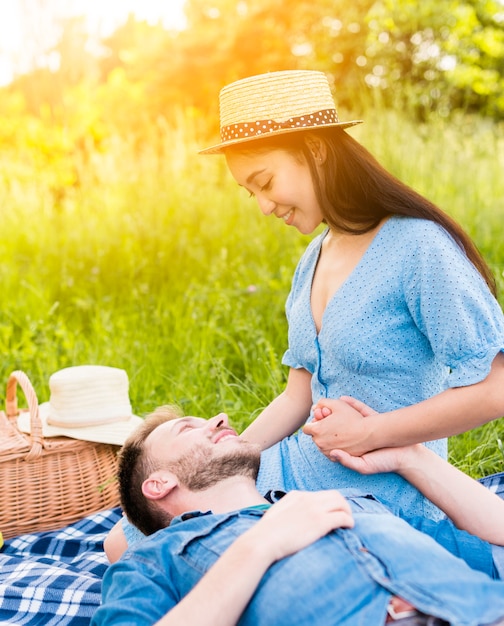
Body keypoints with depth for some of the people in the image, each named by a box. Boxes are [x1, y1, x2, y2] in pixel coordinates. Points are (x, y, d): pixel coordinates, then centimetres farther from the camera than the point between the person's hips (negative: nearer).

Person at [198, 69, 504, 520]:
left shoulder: (417, 247, -16)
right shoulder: (314, 258, 10)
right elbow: (298, 396, 11)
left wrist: (369, 434, -16)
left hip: (382, 505, -7)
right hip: (301, 476, 7)